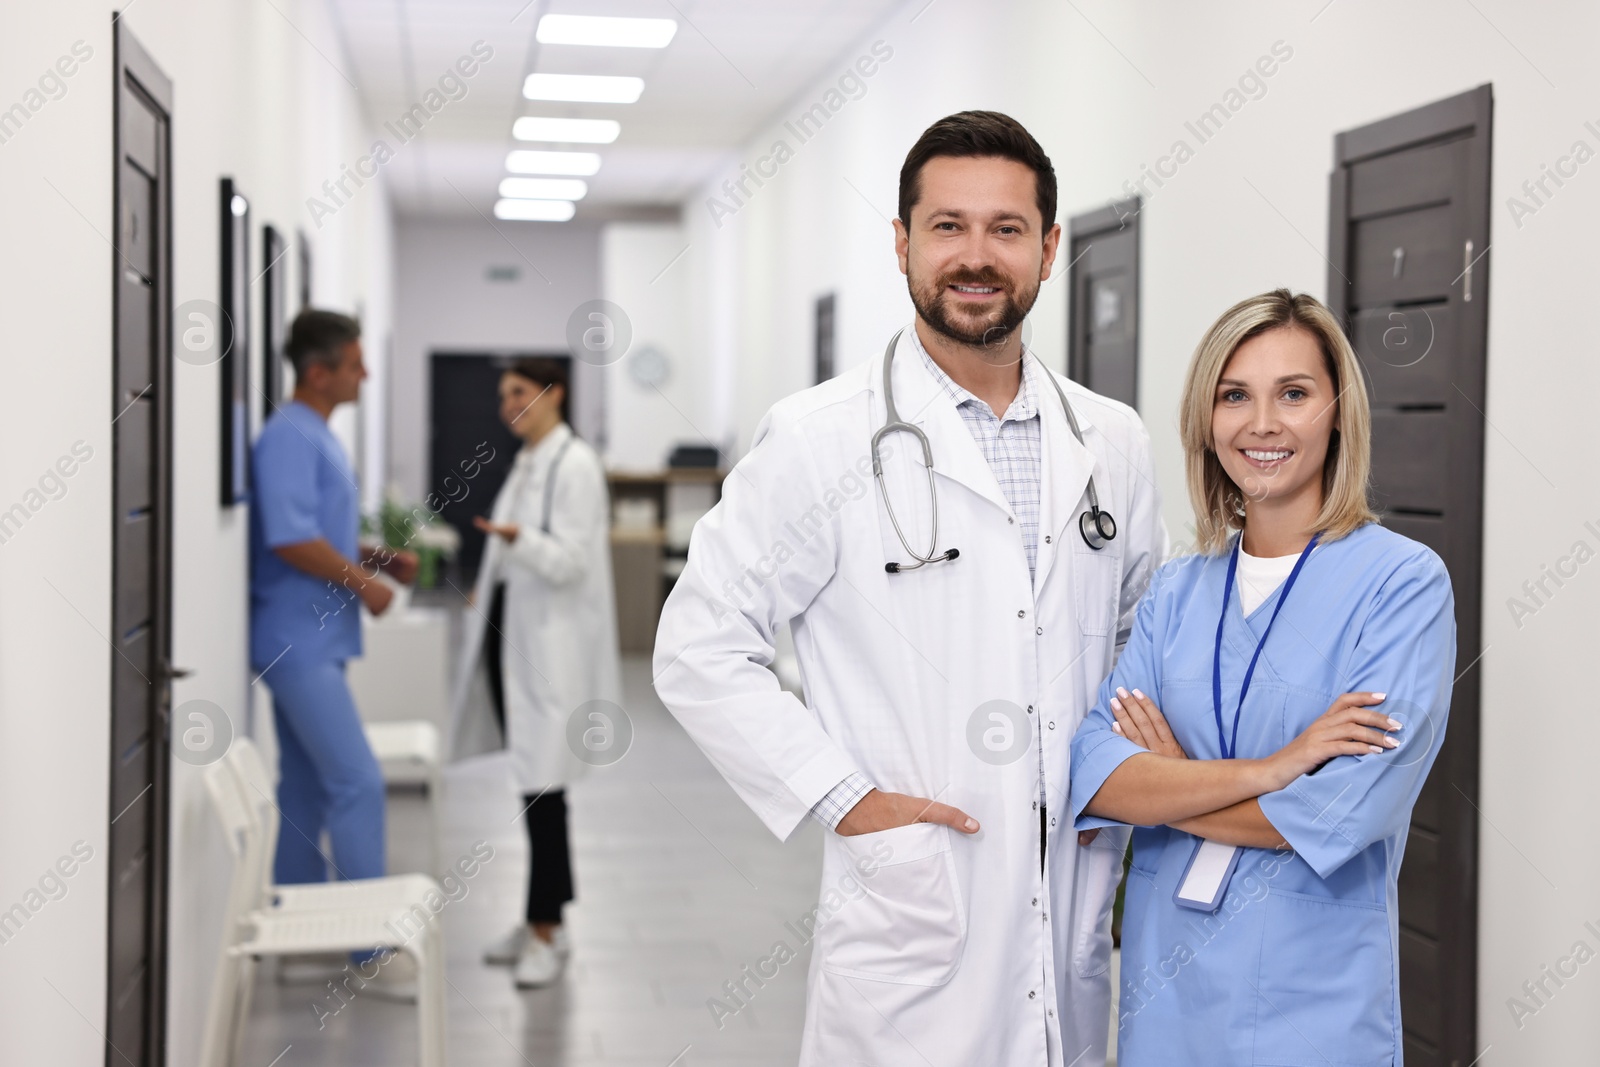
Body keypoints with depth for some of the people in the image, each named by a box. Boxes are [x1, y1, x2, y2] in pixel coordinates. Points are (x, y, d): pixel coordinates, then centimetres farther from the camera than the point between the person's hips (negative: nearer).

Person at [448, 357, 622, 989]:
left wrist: (518, 538, -34)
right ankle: (542, 918, 19)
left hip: (551, 647, -9)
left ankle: (546, 930, -3)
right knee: (531, 783, 11)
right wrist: (488, 589, 25)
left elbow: (570, 561, -19)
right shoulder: (526, 462, 16)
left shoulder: (575, 465, -12)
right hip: (513, 634, 9)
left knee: (541, 783, -8)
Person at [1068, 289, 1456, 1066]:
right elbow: (1094, 775, -7)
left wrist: (1163, 789, -8)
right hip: (1163, 982, 4)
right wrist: (1263, 771, -20)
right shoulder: (1176, 593, 6)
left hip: (1313, 996, -4)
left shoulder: (1403, 581, -9)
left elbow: (1346, 811, -19)